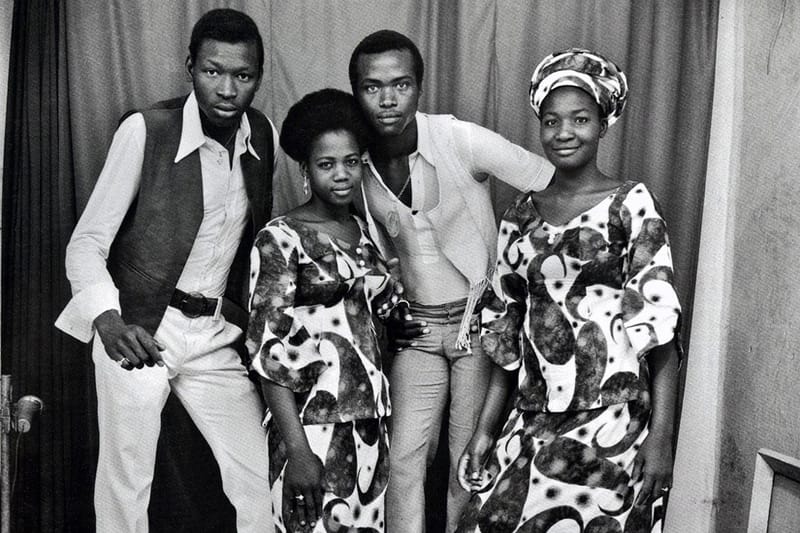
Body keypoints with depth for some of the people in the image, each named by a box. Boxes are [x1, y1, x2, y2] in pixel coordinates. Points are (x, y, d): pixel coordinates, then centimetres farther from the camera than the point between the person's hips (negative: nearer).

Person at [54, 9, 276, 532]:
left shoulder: (266, 137, 1)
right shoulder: (145, 131, -14)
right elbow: (85, 244, -13)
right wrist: (108, 320, -31)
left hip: (218, 334, 4)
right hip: (136, 330, -4)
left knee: (263, 487, 3)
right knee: (125, 486, 2)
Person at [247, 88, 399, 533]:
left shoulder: (362, 231, 10)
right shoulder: (280, 239, -9)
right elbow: (270, 350, -12)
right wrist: (296, 449, -17)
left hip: (369, 419, 6)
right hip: (313, 423, -6)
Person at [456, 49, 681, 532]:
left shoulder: (631, 204, -3)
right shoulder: (522, 215, 10)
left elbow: (660, 324, -8)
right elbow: (506, 333, 12)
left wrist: (661, 435, -13)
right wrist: (486, 428, 10)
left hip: (610, 423, -4)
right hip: (534, 421, 4)